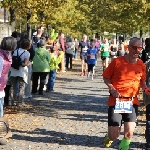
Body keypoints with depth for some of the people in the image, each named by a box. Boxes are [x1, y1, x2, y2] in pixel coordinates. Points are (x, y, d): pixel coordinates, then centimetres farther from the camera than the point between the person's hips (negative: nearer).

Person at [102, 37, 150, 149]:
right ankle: (109, 137, 35)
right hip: (116, 101, -2)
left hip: (132, 102, 2)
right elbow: (106, 77, 4)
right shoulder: (117, 62, -6)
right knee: (114, 135, -2)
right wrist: (111, 88, -12)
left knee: (129, 133, -12)